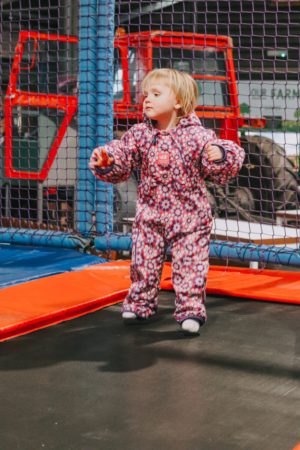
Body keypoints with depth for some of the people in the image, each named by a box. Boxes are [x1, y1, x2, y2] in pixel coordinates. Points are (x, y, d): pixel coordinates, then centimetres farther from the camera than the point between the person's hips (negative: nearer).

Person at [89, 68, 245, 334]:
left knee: (190, 263, -1)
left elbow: (224, 169, -13)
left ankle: (191, 309, 11)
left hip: (189, 215, -3)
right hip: (150, 213, 4)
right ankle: (141, 302, 29)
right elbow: (121, 158, 2)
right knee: (143, 261, 11)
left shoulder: (196, 135, -12)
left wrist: (219, 156, -35)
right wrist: (106, 160, -18)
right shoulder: (139, 135, -1)